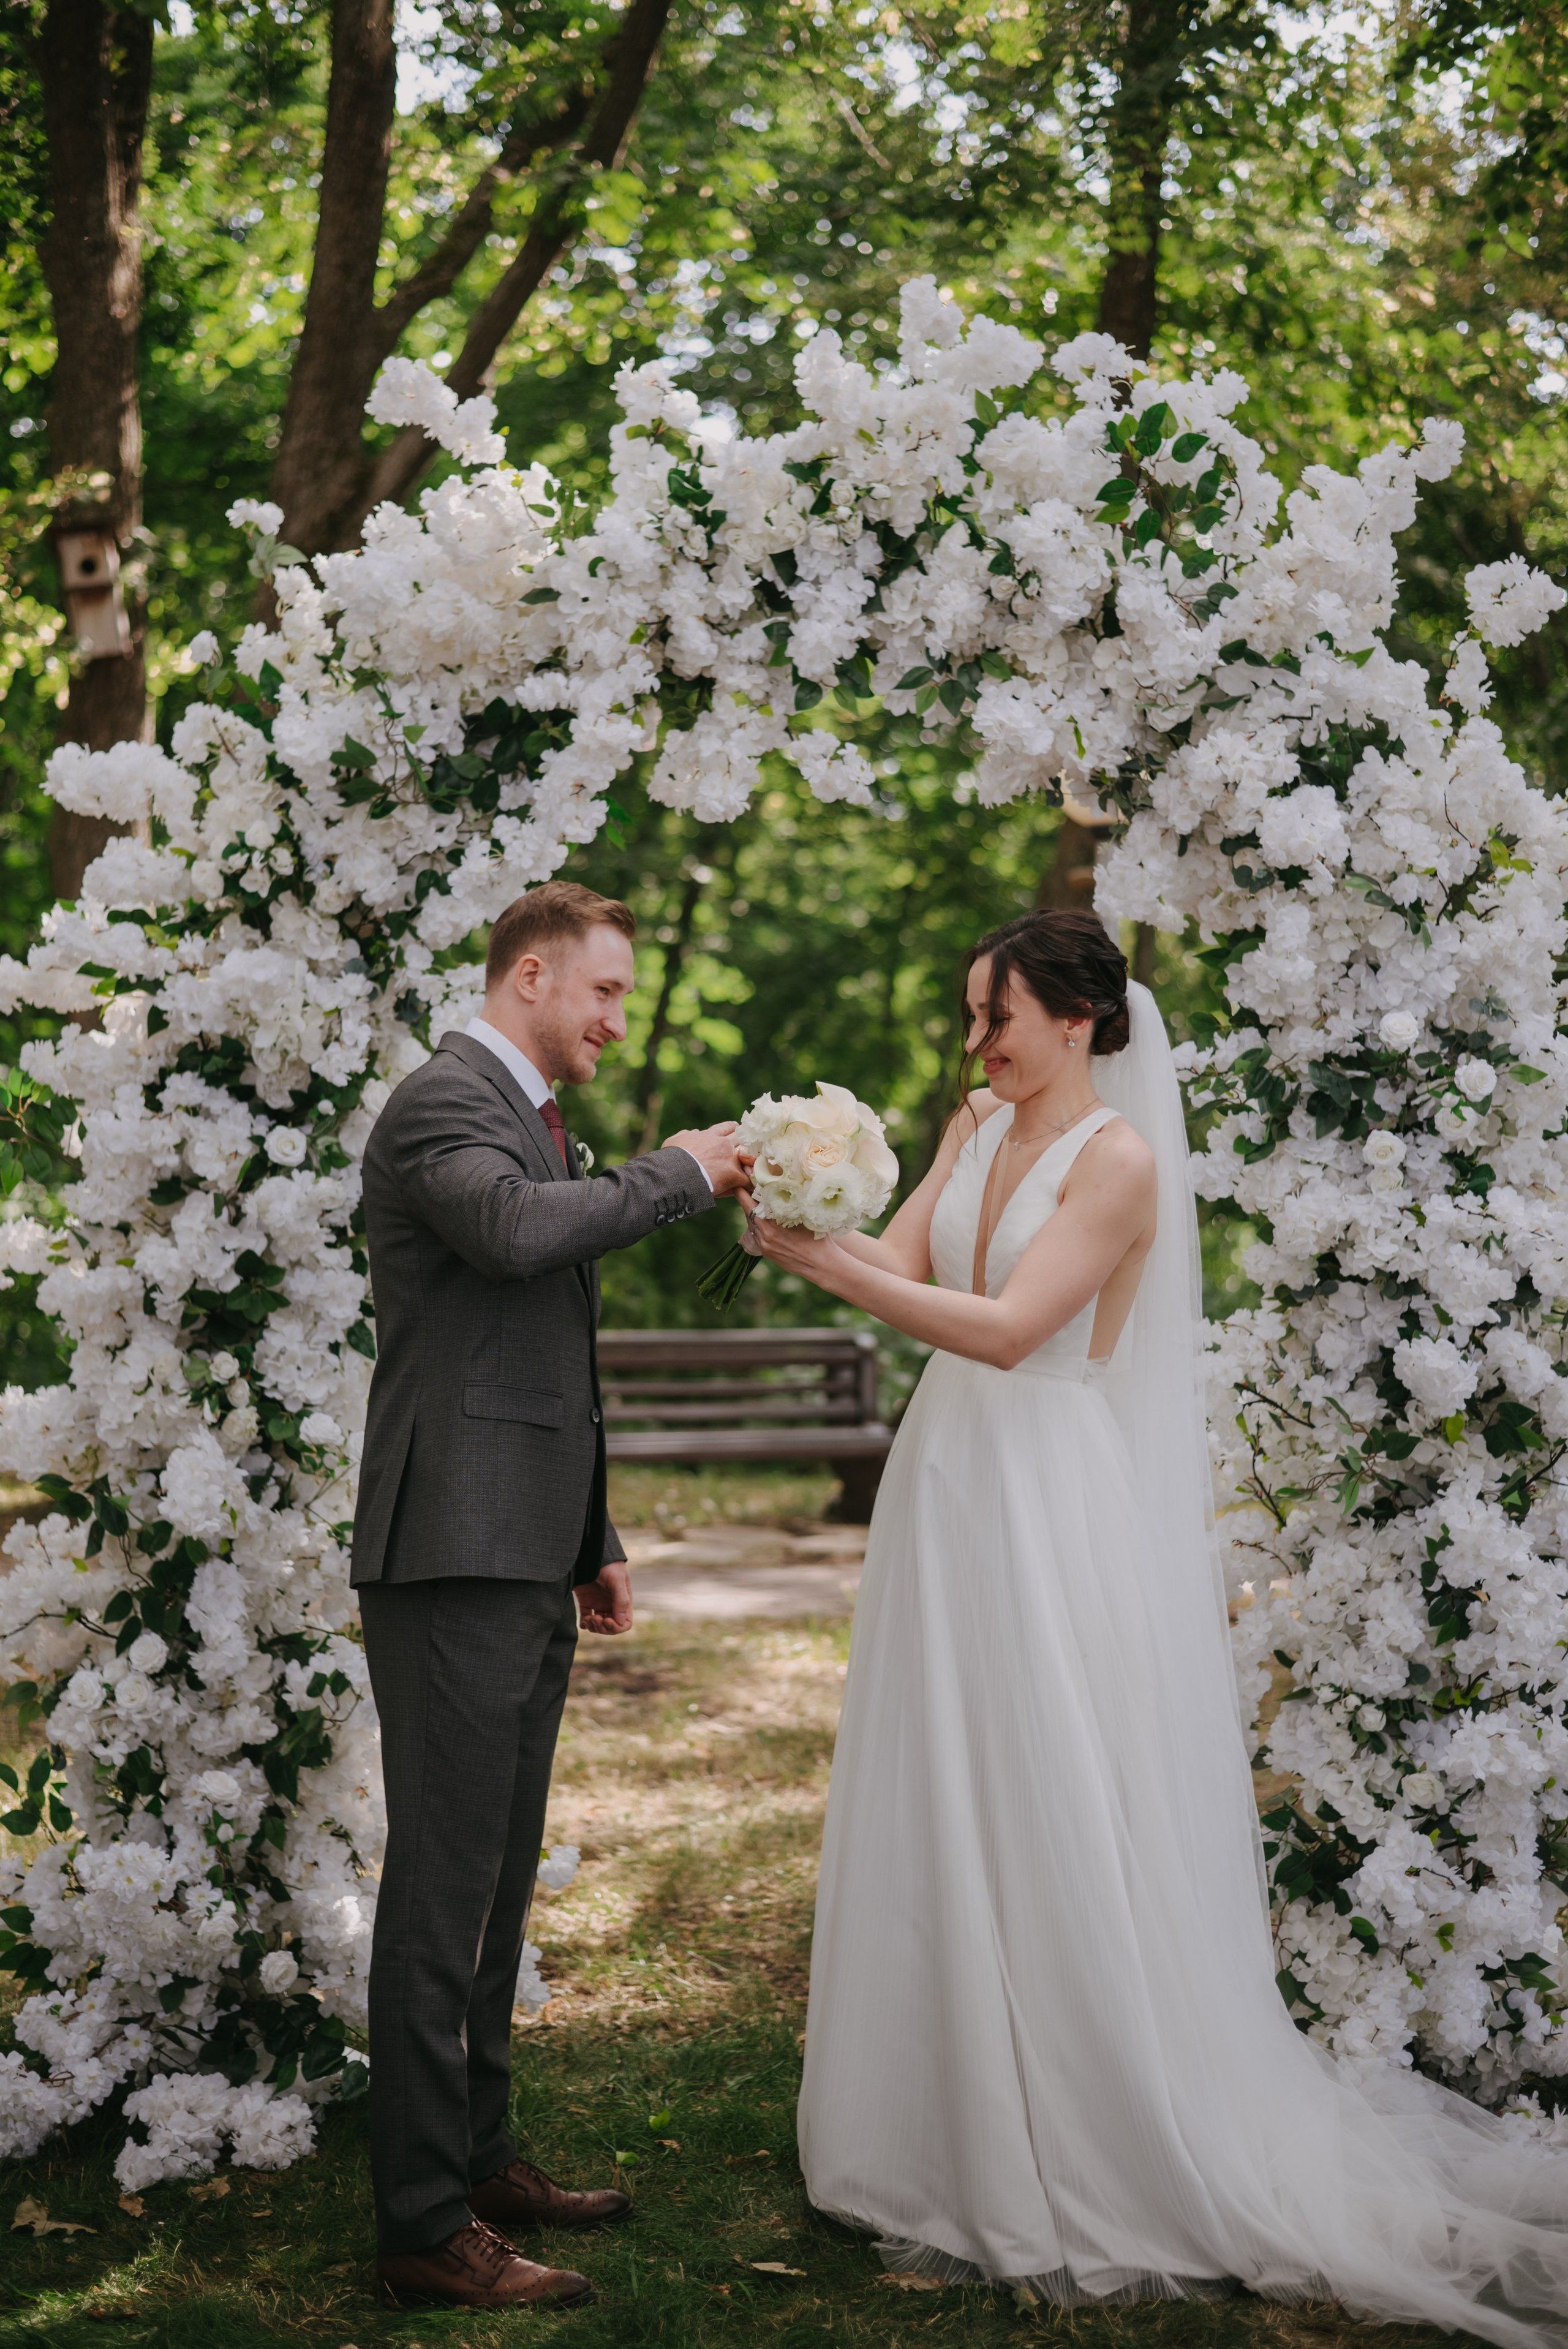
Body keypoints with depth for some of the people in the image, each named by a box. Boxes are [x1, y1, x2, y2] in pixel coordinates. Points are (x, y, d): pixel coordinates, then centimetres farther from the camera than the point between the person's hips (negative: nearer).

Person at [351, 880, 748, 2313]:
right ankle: (425, 2230, -2)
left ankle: (479, 2158, 27)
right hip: (457, 1555, -10)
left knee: (499, 1883, 16)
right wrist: (679, 1174, -18)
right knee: (442, 1888, -7)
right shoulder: (444, 1102, -10)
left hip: (525, 1566, 10)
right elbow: (517, 1229, -33)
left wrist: (594, 1541, 24)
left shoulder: (536, 1122, 21)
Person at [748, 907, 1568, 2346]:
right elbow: (900, 1264, 2)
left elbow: (1007, 1329, -20)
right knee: (947, 1820, 11)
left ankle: (1096, 2176, 10)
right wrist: (804, 1222, -16)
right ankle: (959, 2136, 23)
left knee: (1060, 1832, -2)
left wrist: (830, 1271, -25)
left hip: (1054, 1510, -7)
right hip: (951, 1487, 7)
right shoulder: (977, 1126, 11)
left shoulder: (1121, 1158, -12)